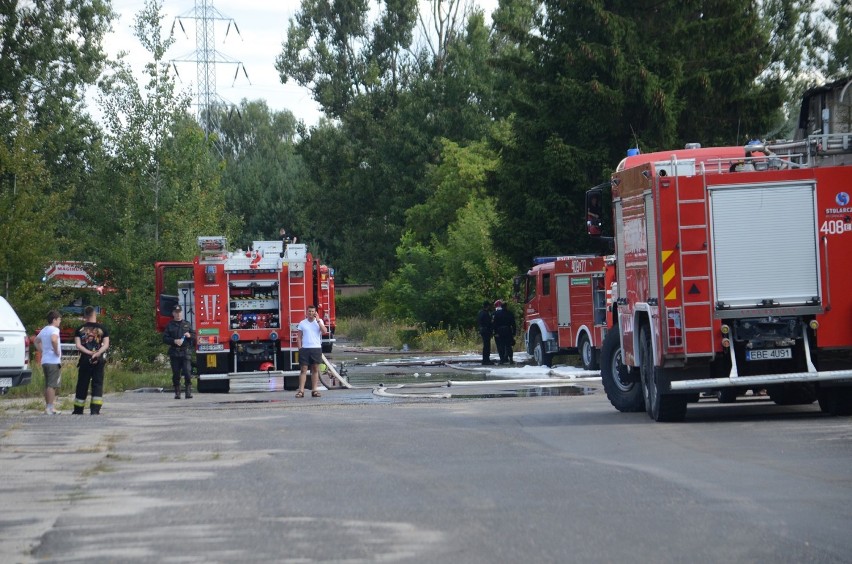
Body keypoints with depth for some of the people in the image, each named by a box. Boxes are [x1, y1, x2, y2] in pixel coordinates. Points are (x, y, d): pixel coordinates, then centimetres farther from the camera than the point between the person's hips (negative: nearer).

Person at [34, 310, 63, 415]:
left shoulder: (43, 330, 15)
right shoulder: (54, 330, -11)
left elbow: (37, 341, 29)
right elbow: (53, 339, -32)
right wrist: (57, 351, -19)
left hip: (44, 361, 9)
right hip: (54, 361, -9)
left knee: (47, 385, 14)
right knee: (52, 385, -8)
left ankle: (47, 407, 18)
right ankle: (50, 407, -11)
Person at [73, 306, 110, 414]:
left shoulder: (80, 329, 5)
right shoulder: (102, 328, 2)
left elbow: (78, 345, -5)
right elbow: (106, 344, -7)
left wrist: (89, 352, -10)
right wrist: (98, 353, -17)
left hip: (84, 360, 1)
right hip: (98, 361, -1)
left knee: (82, 385, 9)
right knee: (97, 385, 2)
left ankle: (78, 410, 16)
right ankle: (95, 409, -8)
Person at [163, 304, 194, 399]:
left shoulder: (187, 324, 13)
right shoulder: (170, 325, 9)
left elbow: (195, 335, 16)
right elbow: (165, 338, 3)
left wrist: (189, 335, -6)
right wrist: (174, 341, -13)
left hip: (186, 352, 0)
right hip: (174, 353, 0)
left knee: (187, 372, -12)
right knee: (176, 374, 3)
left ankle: (188, 391, -9)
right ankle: (177, 393, 11)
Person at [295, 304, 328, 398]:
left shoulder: (319, 322, 7)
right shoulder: (302, 323, 7)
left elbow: (324, 332, -9)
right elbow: (299, 337, 7)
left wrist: (318, 320, -10)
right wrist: (300, 348, -3)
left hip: (316, 348, 1)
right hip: (305, 349, -1)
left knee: (315, 369, 3)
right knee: (303, 369, -3)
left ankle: (314, 390, 8)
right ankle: (301, 391, -5)